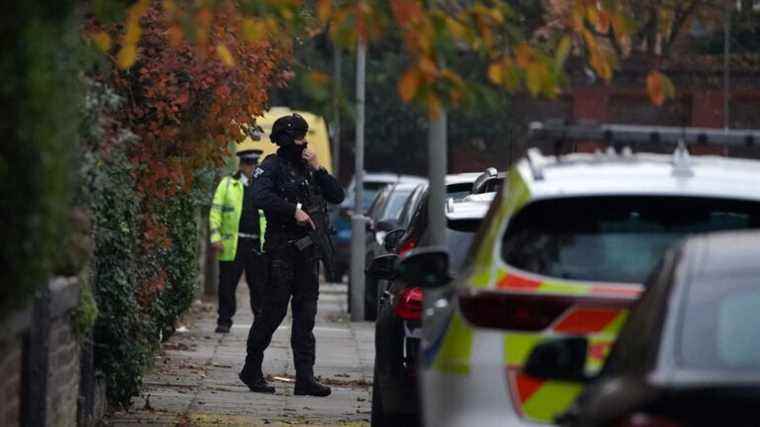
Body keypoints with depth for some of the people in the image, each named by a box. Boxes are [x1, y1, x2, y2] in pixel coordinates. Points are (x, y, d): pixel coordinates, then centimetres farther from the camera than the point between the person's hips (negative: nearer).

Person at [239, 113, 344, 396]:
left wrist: (318, 169, 0)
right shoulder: (272, 166, -4)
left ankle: (305, 378, 1)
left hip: (307, 250, 6)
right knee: (274, 310, -5)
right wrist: (294, 210, -21)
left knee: (306, 314, 2)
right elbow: (261, 197, -21)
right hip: (281, 248, -6)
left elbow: (337, 196, 12)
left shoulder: (308, 169, 16)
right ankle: (251, 370, 9)